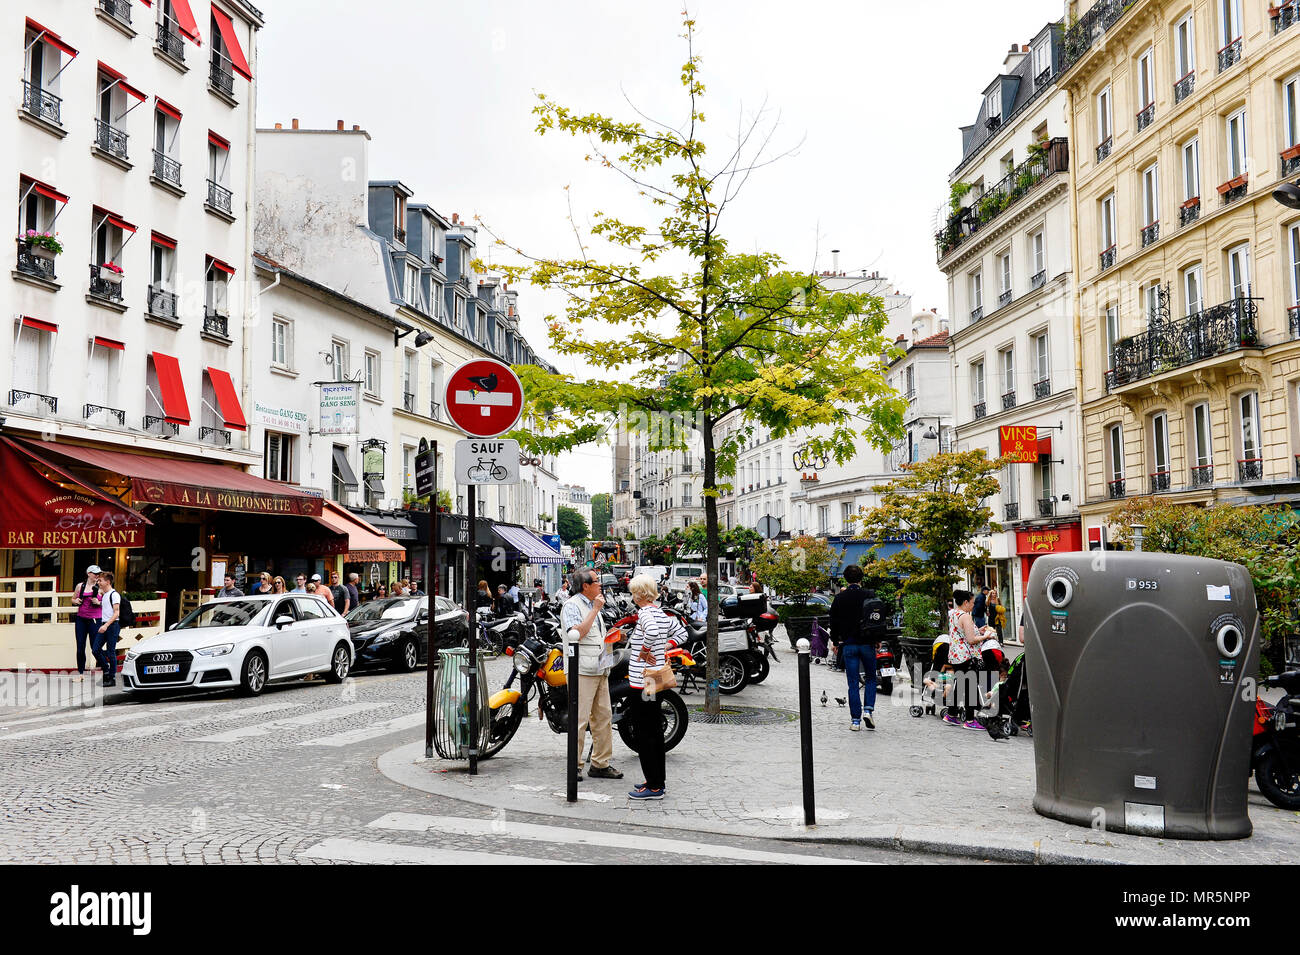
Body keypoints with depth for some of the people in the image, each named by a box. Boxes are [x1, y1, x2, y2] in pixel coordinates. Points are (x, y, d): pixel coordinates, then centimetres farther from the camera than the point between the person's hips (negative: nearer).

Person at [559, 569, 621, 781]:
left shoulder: (592, 605, 21)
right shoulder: (571, 606, -8)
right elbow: (578, 633, -24)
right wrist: (595, 610, -19)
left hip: (599, 671, 9)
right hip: (582, 671, -9)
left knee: (603, 717, 8)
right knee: (580, 718, -8)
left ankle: (600, 764, 15)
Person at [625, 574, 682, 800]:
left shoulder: (645, 613, -16)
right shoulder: (663, 614, 10)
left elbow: (652, 631, -36)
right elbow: (681, 632, 22)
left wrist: (644, 651, -21)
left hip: (642, 681, -9)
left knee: (644, 733, -3)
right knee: (655, 730, 17)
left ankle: (654, 786, 1)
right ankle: (659, 780, 25)